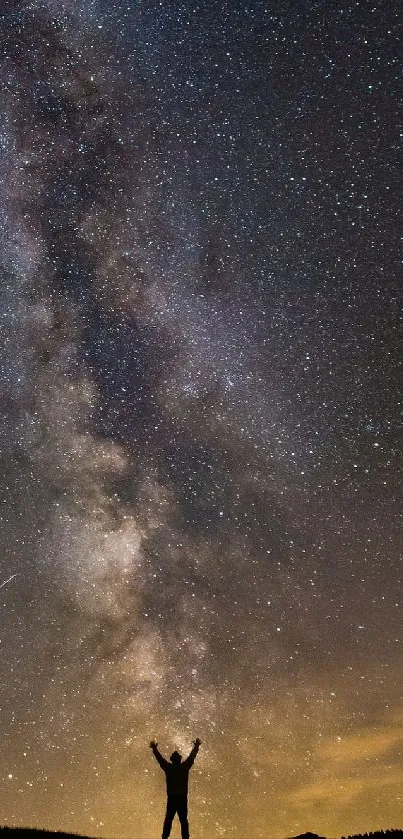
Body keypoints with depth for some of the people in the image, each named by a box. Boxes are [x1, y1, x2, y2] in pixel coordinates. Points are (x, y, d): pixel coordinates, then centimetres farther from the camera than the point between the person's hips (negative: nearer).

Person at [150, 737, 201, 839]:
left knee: (168, 819, 8)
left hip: (171, 798, 0)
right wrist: (196, 746, 25)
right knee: (183, 820, 5)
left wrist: (154, 749, 24)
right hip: (182, 798, 0)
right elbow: (192, 757, 11)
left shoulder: (168, 767, -2)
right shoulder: (184, 767, -2)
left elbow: (160, 758, 11)